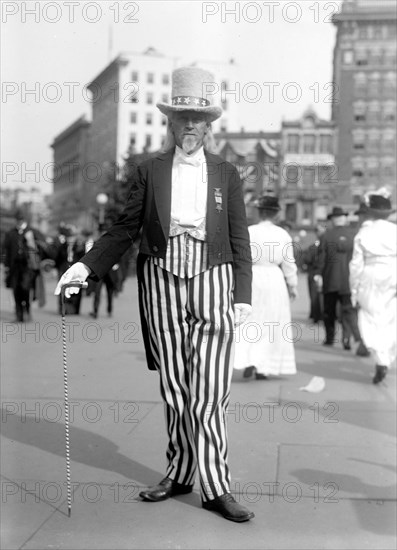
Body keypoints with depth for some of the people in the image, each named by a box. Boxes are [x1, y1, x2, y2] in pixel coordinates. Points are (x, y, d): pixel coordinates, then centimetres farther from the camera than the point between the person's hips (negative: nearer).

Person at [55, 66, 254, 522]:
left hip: (211, 284, -1)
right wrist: (86, 265, -5)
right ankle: (178, 475, 23)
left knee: (209, 392, -5)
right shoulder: (150, 171, 7)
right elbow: (125, 229, 7)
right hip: (161, 283, 1)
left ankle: (215, 488, 4)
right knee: (173, 388, 8)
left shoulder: (225, 173, 7)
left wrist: (243, 294, -1)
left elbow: (239, 239, 6)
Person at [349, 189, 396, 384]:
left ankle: (381, 360, -14)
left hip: (370, 280, -1)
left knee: (370, 320, 4)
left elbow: (357, 264, -2)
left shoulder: (363, 233, -3)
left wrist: (354, 289, 5)